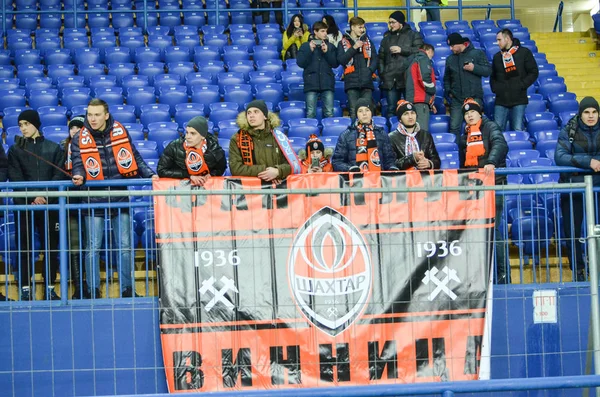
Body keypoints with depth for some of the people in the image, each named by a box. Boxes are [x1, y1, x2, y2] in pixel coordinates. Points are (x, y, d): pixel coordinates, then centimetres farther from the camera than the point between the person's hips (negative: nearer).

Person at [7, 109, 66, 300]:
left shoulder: (53, 148, 10)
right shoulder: (15, 149, 8)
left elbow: (59, 176, 2)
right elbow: (15, 178, -1)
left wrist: (45, 196, -13)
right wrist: (31, 198, -14)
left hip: (49, 205, 1)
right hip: (23, 206, -1)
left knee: (51, 247, 1)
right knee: (24, 247, -1)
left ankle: (50, 288, 7)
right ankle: (25, 288, 2)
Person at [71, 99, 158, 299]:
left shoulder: (120, 131, 3)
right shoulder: (80, 139, -1)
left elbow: (135, 158, 8)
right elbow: (78, 164, -3)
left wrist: (150, 175, -2)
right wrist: (79, 176, -24)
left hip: (120, 198, 1)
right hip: (94, 201, -1)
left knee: (125, 246, 6)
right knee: (92, 248, 1)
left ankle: (127, 289, 15)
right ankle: (92, 290, 9)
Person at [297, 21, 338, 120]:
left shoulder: (330, 46, 11)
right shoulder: (306, 46, 8)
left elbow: (335, 64, 5)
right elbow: (300, 63, 0)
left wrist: (326, 52, -7)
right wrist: (310, 50, -10)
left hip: (327, 83, 1)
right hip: (311, 83, -1)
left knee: (329, 113, -2)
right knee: (311, 113, -4)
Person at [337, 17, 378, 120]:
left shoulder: (367, 41, 16)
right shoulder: (343, 43, 9)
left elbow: (375, 59, 13)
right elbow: (341, 60, -3)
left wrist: (370, 70, -4)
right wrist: (354, 48, -8)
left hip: (367, 81, 2)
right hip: (351, 82, -2)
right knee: (353, 111, -5)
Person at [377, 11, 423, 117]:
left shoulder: (413, 35, 7)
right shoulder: (387, 37, 20)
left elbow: (419, 50, -7)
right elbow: (381, 57, 21)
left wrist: (402, 50, -10)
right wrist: (381, 72, 9)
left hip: (408, 78, -4)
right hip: (390, 79, 4)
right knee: (391, 108, 3)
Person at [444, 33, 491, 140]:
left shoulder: (477, 54, 3)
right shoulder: (450, 59, 18)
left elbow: (488, 70, -2)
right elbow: (447, 78, 28)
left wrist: (474, 68, -14)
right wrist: (448, 91, 13)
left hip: (475, 97, -4)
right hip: (456, 99, 4)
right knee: (454, 127, -2)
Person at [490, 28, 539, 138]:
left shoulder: (524, 53, 2)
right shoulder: (497, 56, 16)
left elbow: (534, 72, 1)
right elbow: (493, 76, 25)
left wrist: (521, 85, -9)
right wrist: (495, 88, 6)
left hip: (519, 99, -4)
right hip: (501, 100, 4)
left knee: (518, 130, -8)